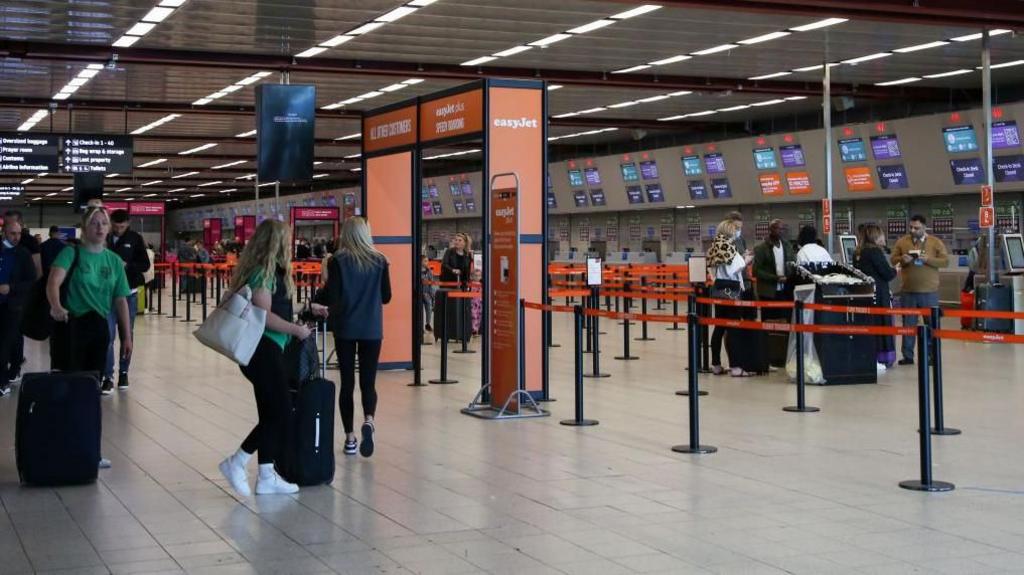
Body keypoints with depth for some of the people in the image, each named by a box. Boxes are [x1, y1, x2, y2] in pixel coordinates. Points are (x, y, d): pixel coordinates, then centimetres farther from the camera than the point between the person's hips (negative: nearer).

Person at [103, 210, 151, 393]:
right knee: (107, 335, -7)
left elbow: (145, 265, 0)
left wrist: (127, 265, -17)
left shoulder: (135, 239, 0)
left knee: (127, 335, 11)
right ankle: (108, 377, -6)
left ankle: (123, 373, 23)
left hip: (129, 293, 2)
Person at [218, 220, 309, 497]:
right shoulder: (264, 272, -14)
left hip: (269, 350, 10)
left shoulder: (272, 271, 15)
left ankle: (266, 477, 14)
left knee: (272, 415, 11)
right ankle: (236, 463, 0)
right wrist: (296, 329, -13)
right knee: (279, 413, -7)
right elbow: (263, 315, -20)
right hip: (263, 349, -10)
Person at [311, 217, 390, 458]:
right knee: (368, 381, 4)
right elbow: (386, 297, 4)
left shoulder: (338, 261, -5)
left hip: (345, 328, -1)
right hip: (372, 329, 1)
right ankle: (368, 421, -24)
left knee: (347, 382, 8)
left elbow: (332, 296, -10)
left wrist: (320, 306, 11)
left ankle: (350, 438, 10)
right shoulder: (379, 260, 1)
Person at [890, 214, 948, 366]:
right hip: (908, 291, 2)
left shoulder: (936, 242, 1)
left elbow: (945, 261, -3)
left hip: (929, 291, -2)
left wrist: (928, 259, -18)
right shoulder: (902, 242, 7)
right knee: (908, 324, 6)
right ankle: (908, 356, 12)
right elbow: (892, 259, 7)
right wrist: (902, 259, -15)